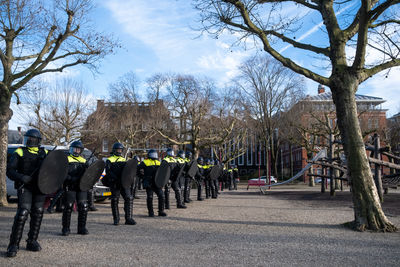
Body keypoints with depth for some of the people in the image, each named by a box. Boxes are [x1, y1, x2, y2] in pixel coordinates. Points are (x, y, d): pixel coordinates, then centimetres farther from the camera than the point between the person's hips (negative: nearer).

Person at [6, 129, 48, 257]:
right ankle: (14, 245, -7)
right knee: (22, 213, -15)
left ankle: (32, 242, 20)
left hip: (40, 187, 4)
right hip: (25, 187, -4)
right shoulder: (19, 152, 4)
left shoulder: (44, 153, 13)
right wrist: (21, 177, -21)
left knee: (38, 214, 7)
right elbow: (10, 171, -3)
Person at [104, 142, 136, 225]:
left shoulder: (124, 160, 20)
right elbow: (108, 172, -8)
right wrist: (115, 177, -23)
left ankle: (128, 218, 0)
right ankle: (116, 219, 13)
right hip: (114, 183, -4)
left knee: (129, 198, -5)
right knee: (115, 200, 1)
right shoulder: (109, 160, 4)